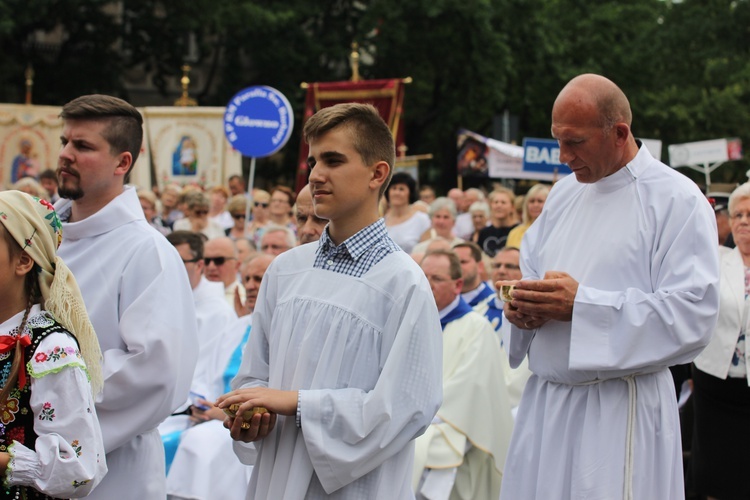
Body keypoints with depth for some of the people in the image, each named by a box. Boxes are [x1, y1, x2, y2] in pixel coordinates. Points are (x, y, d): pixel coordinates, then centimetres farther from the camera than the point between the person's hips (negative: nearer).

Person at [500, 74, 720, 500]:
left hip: (621, 412, -6)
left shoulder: (677, 200, -9)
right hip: (545, 400, 6)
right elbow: (528, 270, 21)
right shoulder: (566, 193, 14)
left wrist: (581, 305, -20)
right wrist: (524, 306, -4)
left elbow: (693, 315, -17)